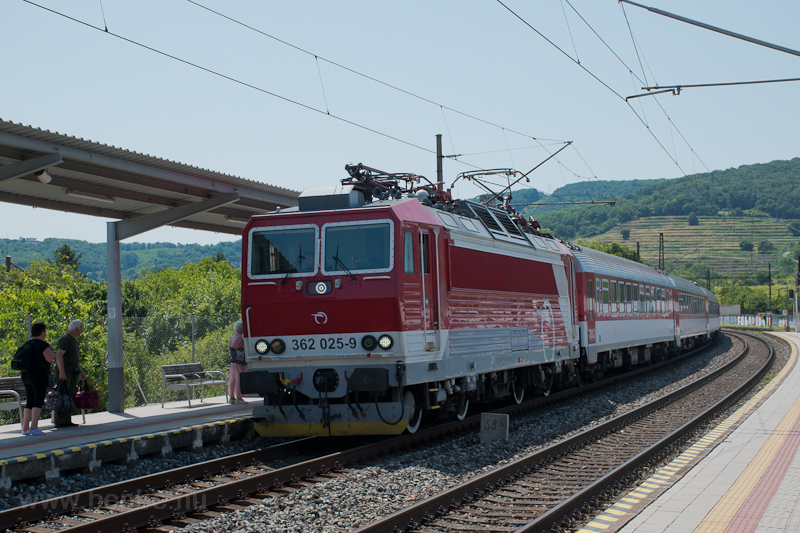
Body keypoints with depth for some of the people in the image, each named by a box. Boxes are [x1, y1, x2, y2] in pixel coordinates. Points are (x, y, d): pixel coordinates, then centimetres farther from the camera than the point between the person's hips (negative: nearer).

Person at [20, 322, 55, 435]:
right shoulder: (43, 344, -10)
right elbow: (50, 359, -17)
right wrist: (51, 350, 3)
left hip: (26, 375, 8)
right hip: (39, 374, -8)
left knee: (30, 401, 13)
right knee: (38, 401, -7)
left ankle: (25, 427, 12)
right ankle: (34, 427, -16)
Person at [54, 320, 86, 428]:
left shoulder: (74, 340, 21)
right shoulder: (65, 339, -10)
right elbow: (59, 355, -21)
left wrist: (81, 371, 29)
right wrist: (61, 372, -28)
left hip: (72, 372, 10)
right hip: (65, 371, -10)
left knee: (71, 396, 7)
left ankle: (67, 420, 10)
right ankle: (59, 421, -11)